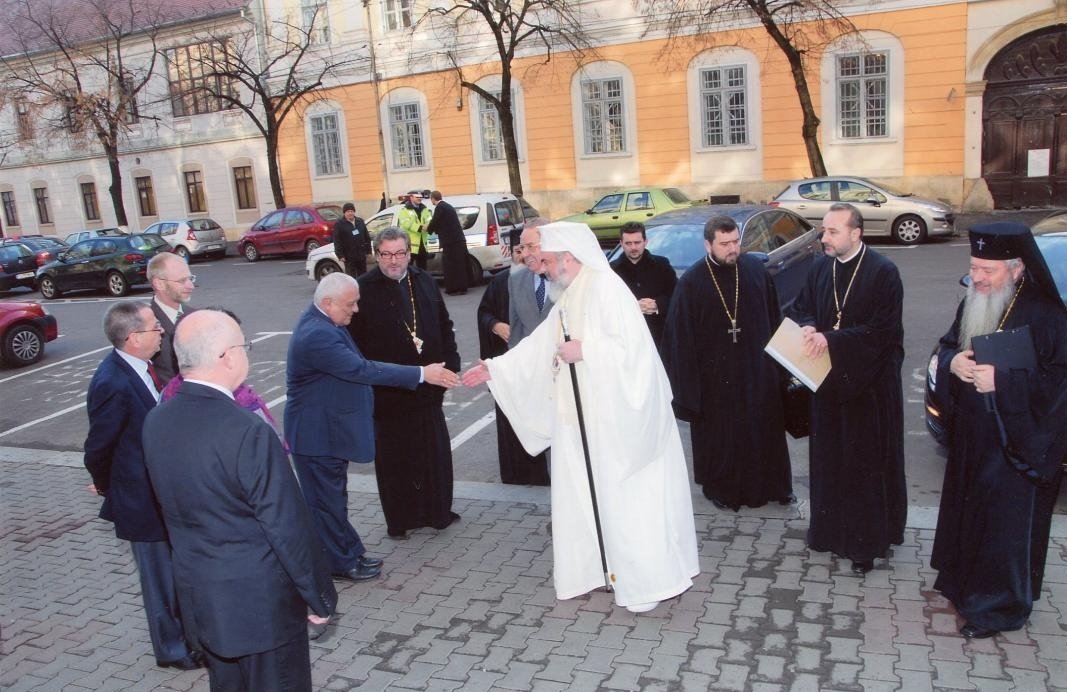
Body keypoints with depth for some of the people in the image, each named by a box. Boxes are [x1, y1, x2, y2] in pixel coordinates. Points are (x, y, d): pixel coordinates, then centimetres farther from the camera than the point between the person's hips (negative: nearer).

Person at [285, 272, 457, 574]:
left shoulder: (324, 323, 4)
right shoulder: (316, 334, -28)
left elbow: (355, 366, 15)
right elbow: (361, 370, -33)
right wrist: (421, 373, -32)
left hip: (330, 428, 10)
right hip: (317, 434, -10)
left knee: (334, 498, 21)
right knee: (327, 501, 7)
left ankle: (349, 552, 34)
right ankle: (340, 563, 21)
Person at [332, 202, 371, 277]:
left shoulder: (360, 221, 11)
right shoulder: (339, 224, -4)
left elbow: (367, 237, 14)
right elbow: (337, 241, -9)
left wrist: (368, 251, 9)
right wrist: (340, 255, -15)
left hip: (362, 255, 5)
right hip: (349, 257, -5)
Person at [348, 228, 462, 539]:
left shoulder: (424, 282, 6)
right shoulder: (364, 289, -10)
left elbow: (445, 326, 12)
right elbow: (355, 341, -11)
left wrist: (450, 365, 5)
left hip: (428, 387, 5)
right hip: (388, 392, -5)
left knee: (435, 452, 15)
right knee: (395, 456, 7)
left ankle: (438, 510, 32)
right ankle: (400, 519, 22)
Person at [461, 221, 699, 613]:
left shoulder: (606, 287, -16)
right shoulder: (569, 298, 13)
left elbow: (630, 345, -24)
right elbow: (538, 346, 16)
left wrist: (583, 351, -18)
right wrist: (493, 369, 13)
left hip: (618, 418, -9)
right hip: (583, 419, 9)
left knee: (628, 501, 0)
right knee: (585, 498, 15)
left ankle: (650, 581, 13)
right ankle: (593, 569, 28)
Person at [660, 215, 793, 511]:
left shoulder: (756, 270, -4)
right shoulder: (692, 283, -13)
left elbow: (774, 318, 5)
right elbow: (681, 337, -10)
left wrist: (780, 364, 7)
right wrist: (688, 384, -11)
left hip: (758, 369, 3)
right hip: (715, 375, -3)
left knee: (765, 429, 15)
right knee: (719, 434, 11)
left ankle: (773, 484, 34)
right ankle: (720, 488, 31)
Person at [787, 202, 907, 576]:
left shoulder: (883, 272, -14)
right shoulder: (820, 267, 3)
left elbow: (882, 330, -18)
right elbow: (801, 308, 11)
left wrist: (831, 339, -24)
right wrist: (809, 328, -12)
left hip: (870, 384, -5)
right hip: (828, 379, 5)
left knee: (867, 463, 3)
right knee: (828, 458, 13)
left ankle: (867, 541, 16)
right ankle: (830, 527, 29)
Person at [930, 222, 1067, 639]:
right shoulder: (972, 303, 3)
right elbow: (946, 346, 12)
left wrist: (1001, 379, -29)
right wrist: (952, 361, -11)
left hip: (1016, 440, -7)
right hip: (971, 433, 7)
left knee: (1006, 522, 3)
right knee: (966, 508, 19)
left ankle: (998, 604, 18)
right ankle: (962, 580, 37)